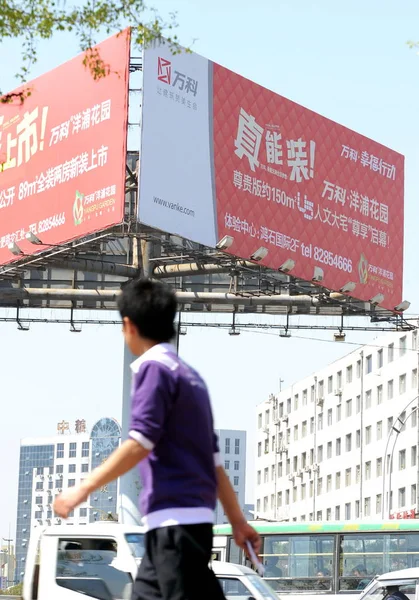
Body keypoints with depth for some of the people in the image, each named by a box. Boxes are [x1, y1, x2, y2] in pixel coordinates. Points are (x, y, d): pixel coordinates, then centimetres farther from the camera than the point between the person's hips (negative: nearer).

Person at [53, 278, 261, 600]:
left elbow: (140, 443, -18)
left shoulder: (154, 368, -7)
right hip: (189, 517, 9)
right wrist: (238, 520, 23)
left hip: (176, 518, -9)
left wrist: (85, 488, -17)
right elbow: (213, 457, 21)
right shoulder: (189, 375, 19)